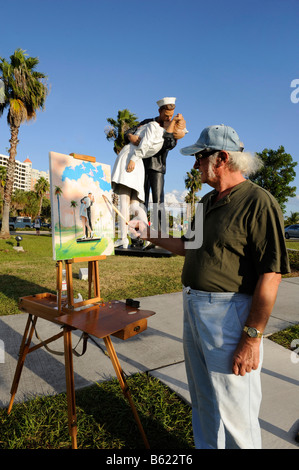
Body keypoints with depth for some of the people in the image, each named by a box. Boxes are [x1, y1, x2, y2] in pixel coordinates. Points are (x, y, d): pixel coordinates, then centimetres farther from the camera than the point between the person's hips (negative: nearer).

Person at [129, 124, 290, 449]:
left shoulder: (258, 202, -15)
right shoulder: (208, 201, 12)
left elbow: (270, 275, -19)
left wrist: (252, 337, -20)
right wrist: (148, 234, 14)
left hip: (229, 315, -8)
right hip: (193, 309, 8)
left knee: (234, 412, 7)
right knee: (203, 401, 24)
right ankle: (205, 445, 46)